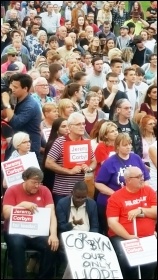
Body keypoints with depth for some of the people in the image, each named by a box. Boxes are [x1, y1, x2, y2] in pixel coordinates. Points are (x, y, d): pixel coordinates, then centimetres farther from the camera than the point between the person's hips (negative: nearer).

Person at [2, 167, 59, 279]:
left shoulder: (44, 191, 4)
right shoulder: (12, 191, -1)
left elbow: (51, 214, -5)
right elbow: (6, 214, -10)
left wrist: (53, 234, -21)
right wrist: (23, 204, -23)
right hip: (16, 231, -2)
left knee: (51, 245, -27)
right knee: (16, 244, -35)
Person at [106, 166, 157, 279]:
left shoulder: (148, 191, 11)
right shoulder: (115, 197, 0)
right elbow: (112, 223, -8)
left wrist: (141, 210, -9)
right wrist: (128, 236, -17)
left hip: (148, 237, 3)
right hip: (122, 237, -2)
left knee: (152, 261, -25)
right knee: (128, 262, -30)